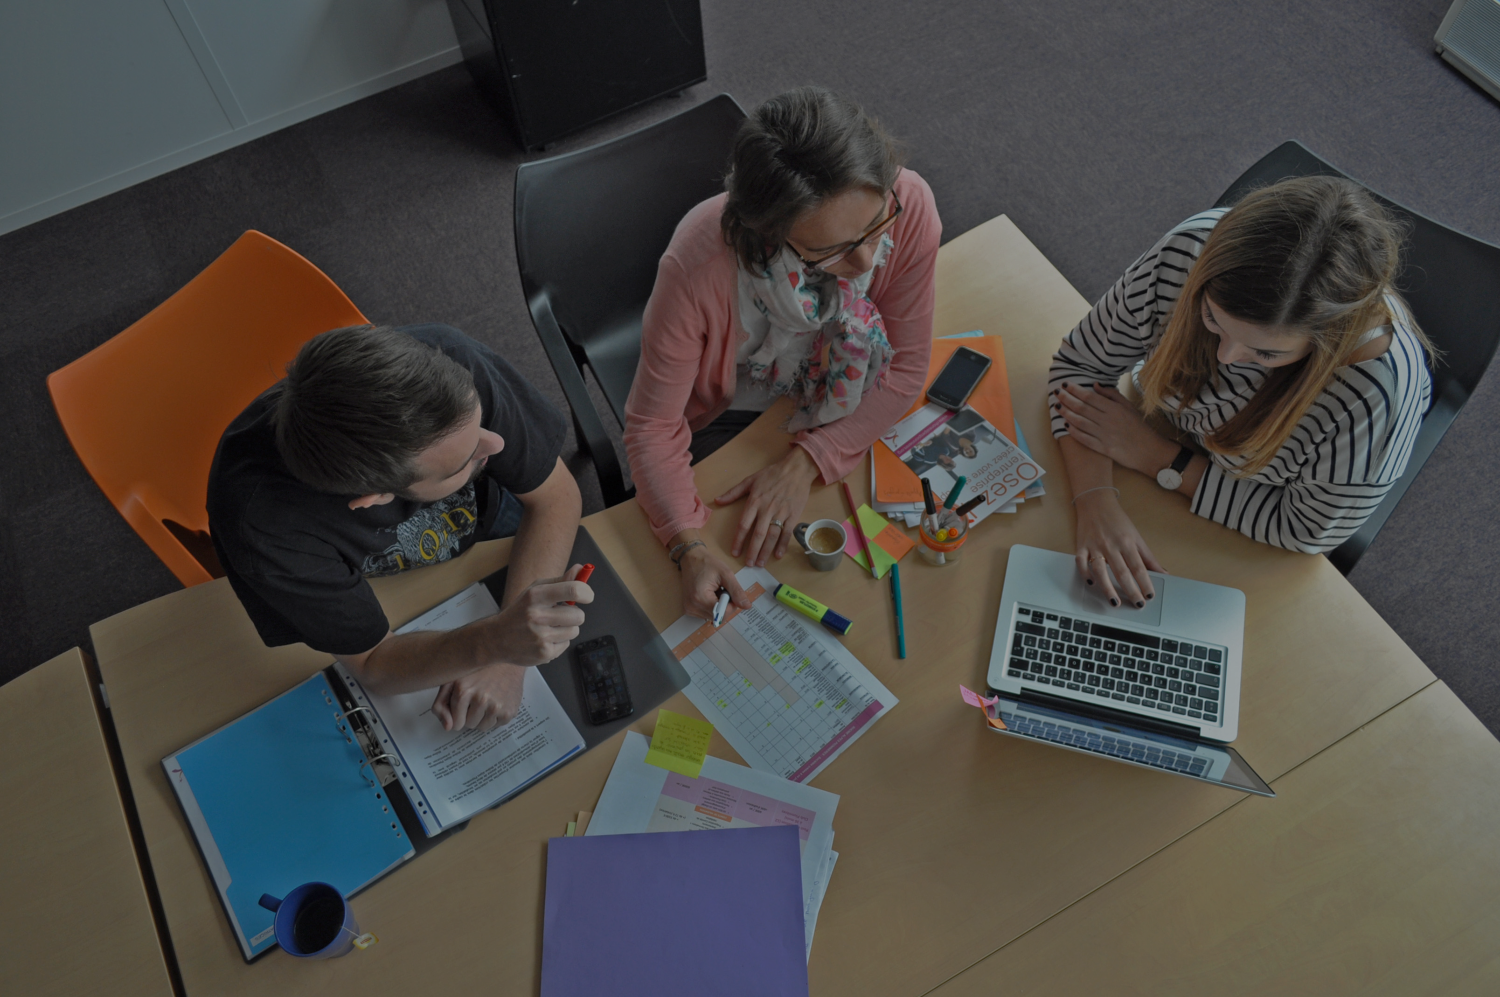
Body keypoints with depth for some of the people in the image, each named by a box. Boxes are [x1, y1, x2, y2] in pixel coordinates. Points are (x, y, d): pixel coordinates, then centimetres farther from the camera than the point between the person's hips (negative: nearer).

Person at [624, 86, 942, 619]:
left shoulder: (909, 206, -31)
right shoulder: (700, 264, -39)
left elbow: (906, 368, -18)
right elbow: (653, 425, -26)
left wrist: (806, 463, -27)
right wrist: (690, 548, -40)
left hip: (841, 413, 3)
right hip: (723, 416, -3)